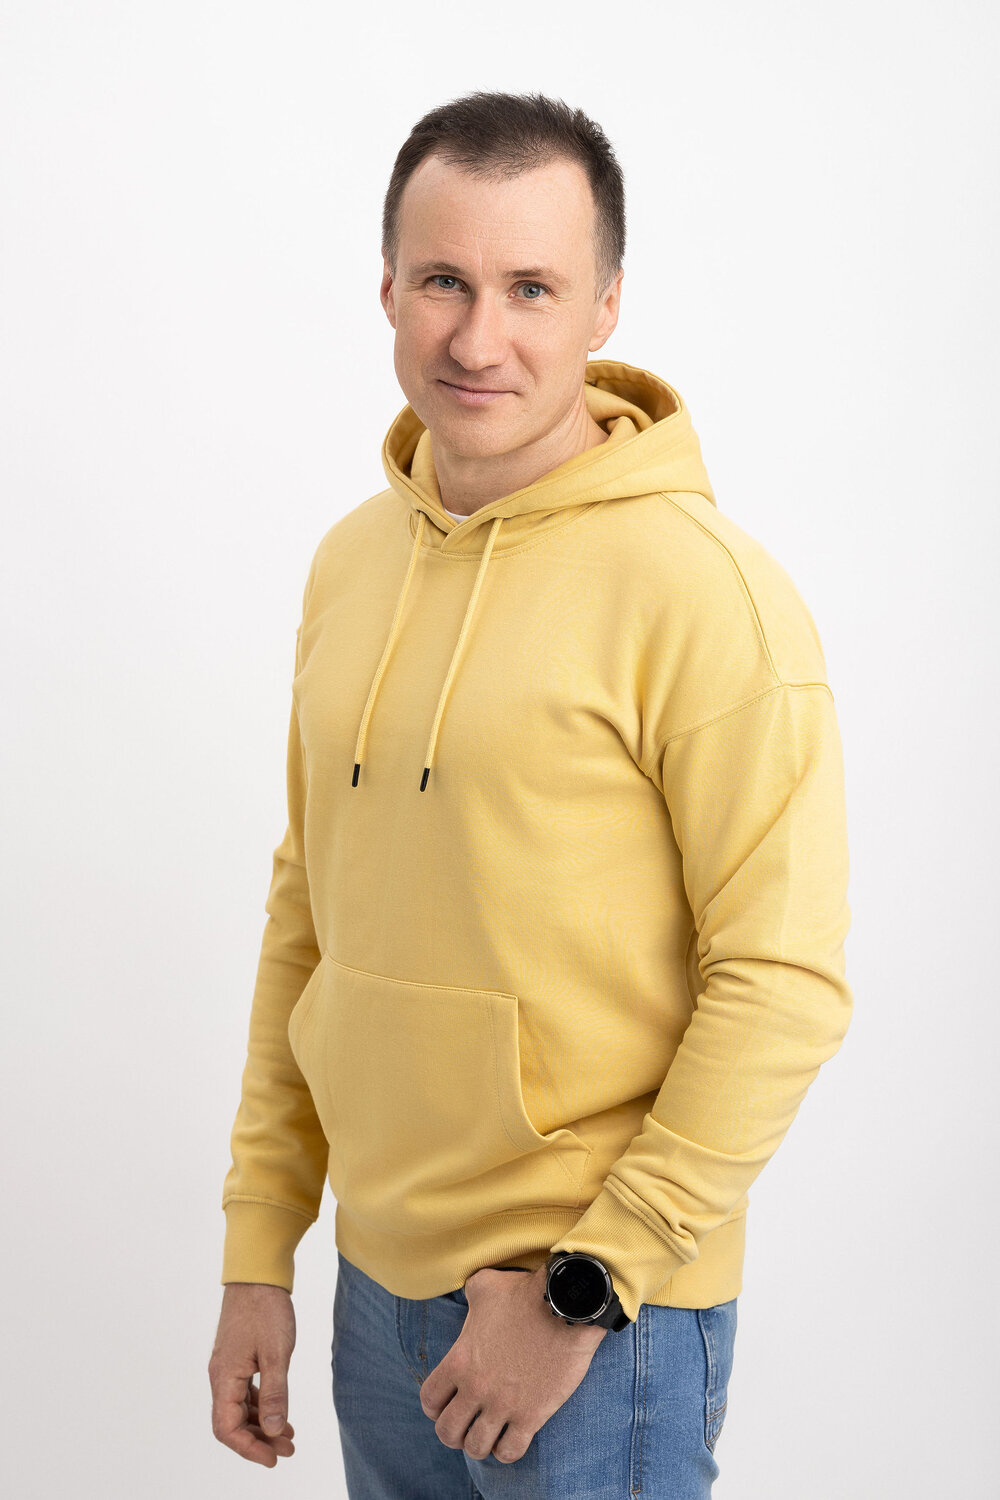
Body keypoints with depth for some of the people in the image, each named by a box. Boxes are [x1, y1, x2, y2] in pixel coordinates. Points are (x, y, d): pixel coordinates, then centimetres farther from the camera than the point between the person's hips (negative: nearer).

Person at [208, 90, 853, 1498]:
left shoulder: (704, 589, -16)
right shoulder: (352, 559, 5)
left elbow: (783, 987, -17)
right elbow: (307, 912, 10)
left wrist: (584, 1290, -15)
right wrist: (258, 1250, 9)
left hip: (603, 1321, -6)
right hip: (379, 1283, 6)